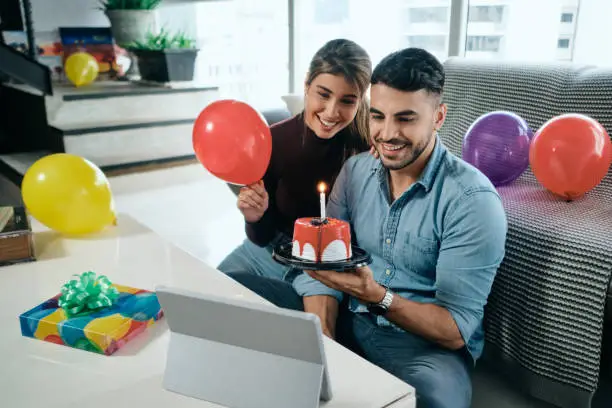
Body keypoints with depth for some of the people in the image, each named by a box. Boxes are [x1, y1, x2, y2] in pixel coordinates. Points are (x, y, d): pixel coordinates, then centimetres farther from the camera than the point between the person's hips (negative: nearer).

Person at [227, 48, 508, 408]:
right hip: (347, 320, 5)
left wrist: (377, 297, -33)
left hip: (425, 343, -4)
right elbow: (322, 265, -2)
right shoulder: (356, 170, 0)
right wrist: (324, 340, -19)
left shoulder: (473, 200, -17)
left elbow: (455, 331, -18)